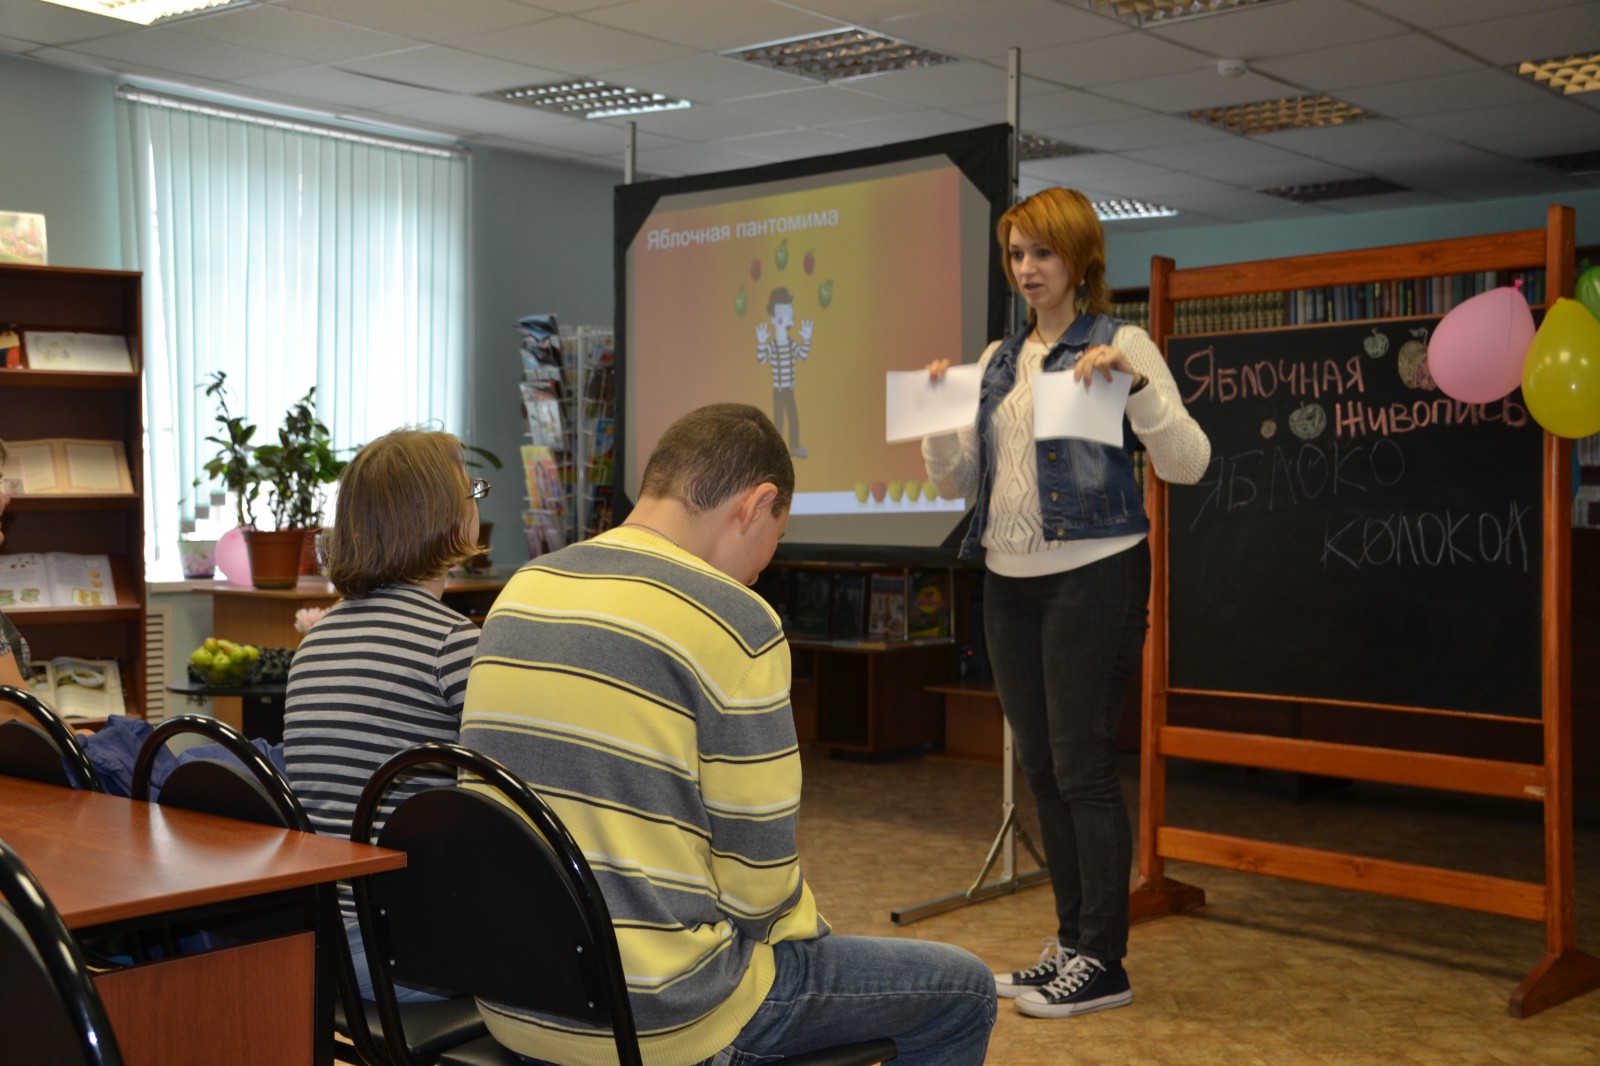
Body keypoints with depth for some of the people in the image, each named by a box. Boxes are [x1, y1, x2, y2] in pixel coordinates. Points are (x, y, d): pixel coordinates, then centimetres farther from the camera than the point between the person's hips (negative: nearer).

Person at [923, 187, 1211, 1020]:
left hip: (1092, 575, -7)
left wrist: (1133, 380, -24)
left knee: (1082, 766, -4)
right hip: (1009, 581, 7)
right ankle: (1071, 941, 23)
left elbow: (1188, 463, -12)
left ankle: (1102, 962, 8)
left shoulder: (1120, 344, -4)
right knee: (1040, 766, 11)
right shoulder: (999, 360, 14)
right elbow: (954, 479, 15)